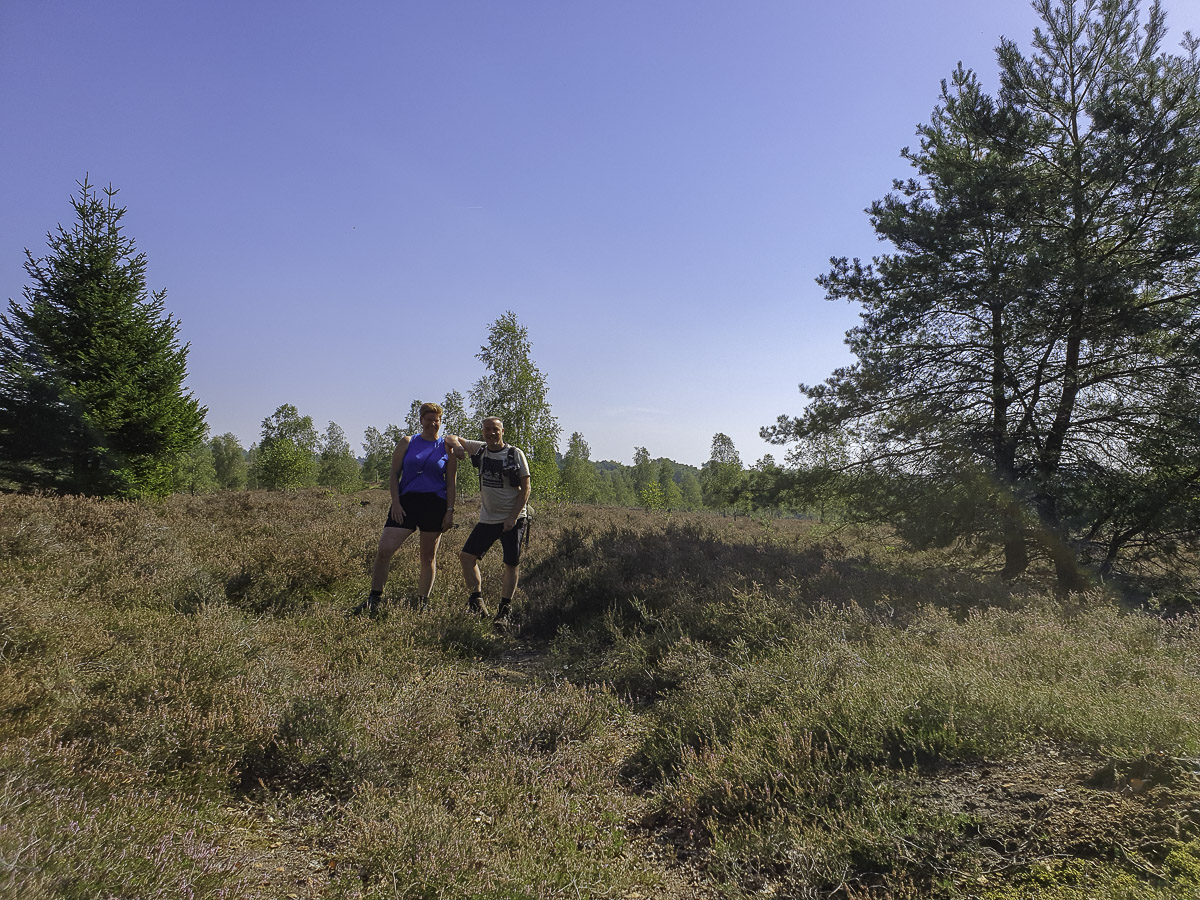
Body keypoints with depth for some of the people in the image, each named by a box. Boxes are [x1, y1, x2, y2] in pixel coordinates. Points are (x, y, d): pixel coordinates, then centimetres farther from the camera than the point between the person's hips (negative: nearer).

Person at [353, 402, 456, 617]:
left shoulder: (447, 448, 7)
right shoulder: (407, 443, 9)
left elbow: (450, 483, 5)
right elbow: (394, 474, 7)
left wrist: (450, 511, -3)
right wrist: (395, 502, -5)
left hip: (434, 504, -1)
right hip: (406, 502, 1)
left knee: (428, 557, 5)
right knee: (384, 550, -9)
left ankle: (422, 603, 17)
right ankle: (374, 599, 3)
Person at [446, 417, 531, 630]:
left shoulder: (515, 454, -8)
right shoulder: (480, 449, 5)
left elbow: (525, 488, -8)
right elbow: (452, 438, 17)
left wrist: (513, 517, -16)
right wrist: (456, 444, -9)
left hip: (514, 519, -5)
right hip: (487, 518, 5)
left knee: (512, 564, -4)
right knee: (467, 556, -1)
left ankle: (504, 611, 5)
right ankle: (477, 603, 9)